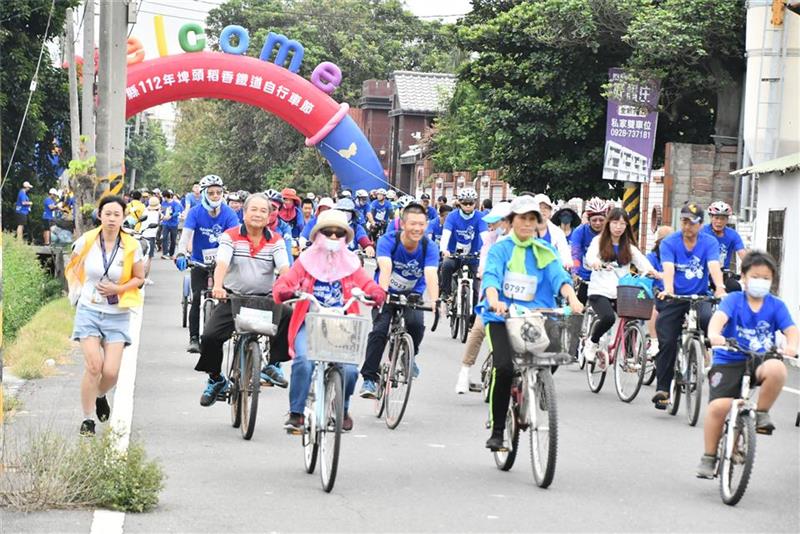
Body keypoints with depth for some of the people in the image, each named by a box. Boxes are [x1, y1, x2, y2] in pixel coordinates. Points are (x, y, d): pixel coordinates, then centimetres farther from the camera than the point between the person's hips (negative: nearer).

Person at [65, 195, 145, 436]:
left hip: (117, 314, 1)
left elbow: (139, 278, 4)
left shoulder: (131, 247, -7)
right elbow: (72, 267, 14)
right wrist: (78, 292, 9)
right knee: (94, 366, -15)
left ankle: (100, 396, 29)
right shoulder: (86, 242, -6)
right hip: (89, 311, -1)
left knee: (111, 371, -8)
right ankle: (87, 419, -1)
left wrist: (118, 289, -11)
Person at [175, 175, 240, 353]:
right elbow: (186, 234, -25)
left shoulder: (229, 214, -13)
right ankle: (194, 338, -6)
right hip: (199, 262, -1)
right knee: (197, 298, -11)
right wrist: (181, 253, -43)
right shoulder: (195, 212, -14)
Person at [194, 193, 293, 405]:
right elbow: (222, 263, -18)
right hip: (233, 298, -1)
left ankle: (272, 364, -4)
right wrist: (217, 286, -39)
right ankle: (215, 380, 10)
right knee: (210, 337, -18)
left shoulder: (276, 241, 3)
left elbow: (284, 268, -11)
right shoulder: (230, 237, -2)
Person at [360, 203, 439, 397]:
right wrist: (383, 293, -56)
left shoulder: (429, 248, -19)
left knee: (416, 323, -27)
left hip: (412, 294, 1)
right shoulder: (388, 241, -23)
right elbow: (385, 269, -38)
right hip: (387, 293, -1)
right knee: (380, 329, -23)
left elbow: (431, 276, -33)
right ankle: (369, 378, -16)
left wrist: (435, 302, -51)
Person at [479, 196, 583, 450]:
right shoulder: (500, 249, 5)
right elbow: (491, 276, -12)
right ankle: (497, 431, -10)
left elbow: (559, 276, -5)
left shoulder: (545, 252, 11)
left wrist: (572, 299, -26)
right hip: (502, 316, -2)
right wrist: (494, 301, -34)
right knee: (504, 367, -23)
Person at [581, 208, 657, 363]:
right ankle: (592, 343, -2)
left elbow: (641, 260, -3)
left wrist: (651, 271, -25)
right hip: (600, 291, -3)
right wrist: (594, 262, -38)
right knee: (608, 317, -30)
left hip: (621, 293, 3)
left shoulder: (629, 246, 13)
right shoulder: (599, 241, 6)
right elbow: (589, 256, -13)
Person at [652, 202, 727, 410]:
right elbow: (668, 267, -21)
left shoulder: (710, 243, -2)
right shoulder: (669, 242, -5)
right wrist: (668, 289, -41)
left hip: (699, 296, 0)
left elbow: (714, 266, -18)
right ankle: (662, 389, -1)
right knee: (667, 343, -7)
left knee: (708, 319, -33)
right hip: (673, 299, 0)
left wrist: (720, 288, -38)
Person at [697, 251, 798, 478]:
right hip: (728, 361, -1)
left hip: (759, 362, 1)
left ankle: (761, 413, -7)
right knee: (719, 406, -18)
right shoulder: (733, 300, -2)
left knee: (777, 369, -33)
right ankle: (708, 457, 2)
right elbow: (719, 316, -21)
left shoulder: (776, 305, 4)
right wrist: (714, 334, -44)